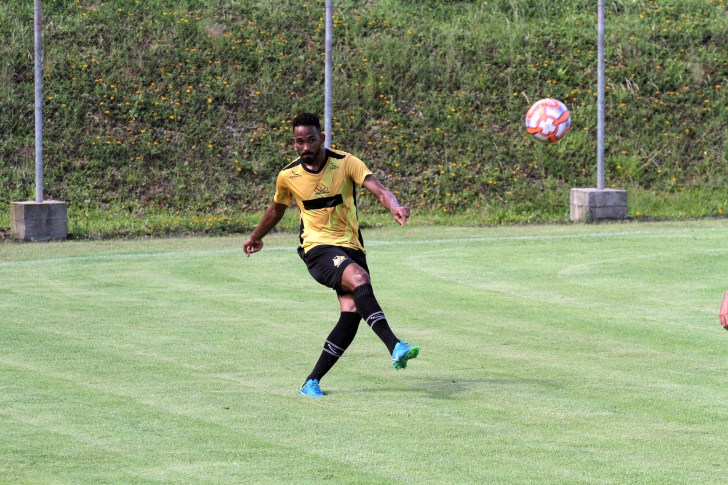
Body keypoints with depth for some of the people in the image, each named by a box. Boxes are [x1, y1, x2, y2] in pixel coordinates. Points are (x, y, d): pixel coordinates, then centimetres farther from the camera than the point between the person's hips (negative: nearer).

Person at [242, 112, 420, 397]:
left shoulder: (346, 163, -2)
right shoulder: (288, 176, 3)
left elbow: (377, 189, -14)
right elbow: (276, 210, 23)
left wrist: (394, 206, -36)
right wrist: (256, 237, 38)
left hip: (351, 246, 2)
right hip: (317, 248, -2)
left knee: (352, 312, -16)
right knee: (359, 278, -32)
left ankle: (312, 382, -4)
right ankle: (395, 347, -45)